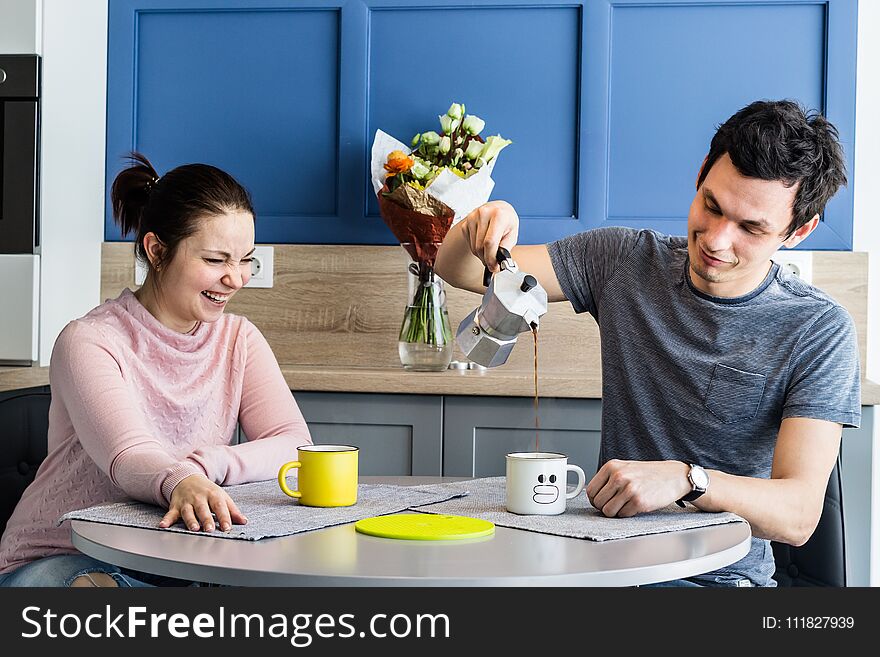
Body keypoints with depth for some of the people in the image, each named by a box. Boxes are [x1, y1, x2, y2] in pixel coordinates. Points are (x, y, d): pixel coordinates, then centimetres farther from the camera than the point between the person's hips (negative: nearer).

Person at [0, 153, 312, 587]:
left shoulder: (239, 340, 7)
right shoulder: (89, 342, -11)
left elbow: (294, 447, -6)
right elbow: (128, 457, -27)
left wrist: (203, 465, -25)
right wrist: (180, 482, -50)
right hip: (61, 558, -5)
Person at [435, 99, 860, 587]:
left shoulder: (819, 331, -7)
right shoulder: (625, 261, 3)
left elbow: (799, 516, -16)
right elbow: (458, 269, 8)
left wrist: (686, 479, -33)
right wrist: (479, 228, -16)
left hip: (724, 579, -1)